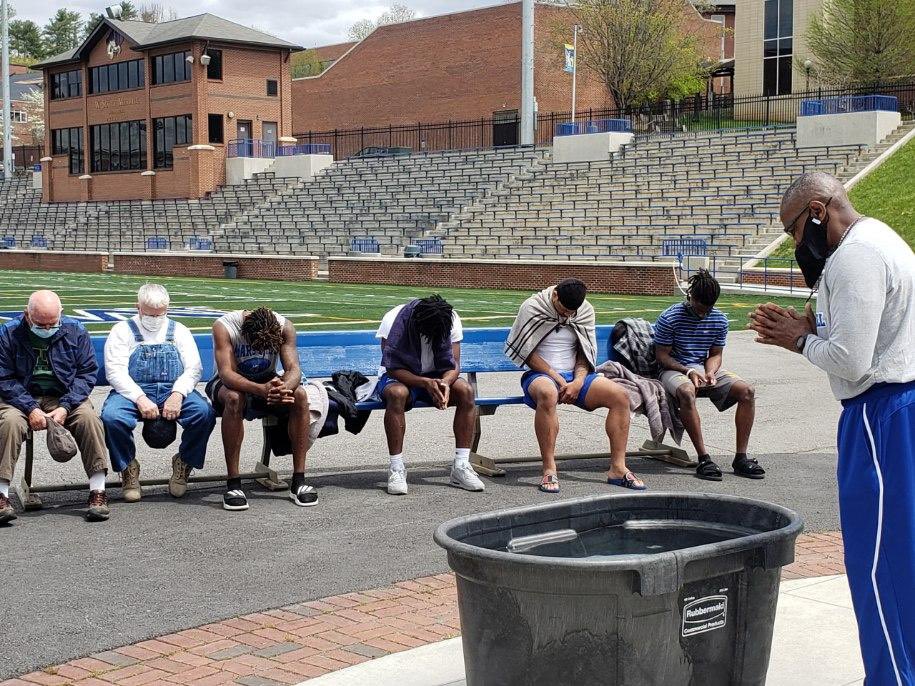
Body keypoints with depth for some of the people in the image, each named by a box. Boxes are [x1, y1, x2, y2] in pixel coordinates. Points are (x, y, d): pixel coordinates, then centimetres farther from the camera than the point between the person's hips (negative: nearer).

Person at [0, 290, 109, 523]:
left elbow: (87, 373, -1)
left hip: (65, 397, 1)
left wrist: (65, 407, -15)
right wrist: (30, 409, -20)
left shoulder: (75, 331, -1)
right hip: (21, 398, -1)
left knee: (89, 418, -28)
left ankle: (98, 493, -25)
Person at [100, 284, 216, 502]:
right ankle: (128, 468, -5)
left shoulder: (179, 331, 17)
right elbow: (115, 371, -4)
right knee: (111, 416, -34)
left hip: (173, 392, 2)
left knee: (205, 413, -28)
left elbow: (194, 368, 6)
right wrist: (140, 399, -19)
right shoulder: (123, 331, 9)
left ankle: (183, 464, -1)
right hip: (133, 392, -1)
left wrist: (178, 394, -14)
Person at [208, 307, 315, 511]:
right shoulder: (223, 326, -26)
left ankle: (298, 481, -21)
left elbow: (293, 369, -23)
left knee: (300, 394, -27)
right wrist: (262, 390, -53)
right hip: (232, 383, -3)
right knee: (234, 398, -38)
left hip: (268, 381, 3)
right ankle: (233, 484, -32)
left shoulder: (284, 327, -17)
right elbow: (226, 373, -35)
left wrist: (283, 388, -48)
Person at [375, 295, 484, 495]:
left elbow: (454, 365, -11)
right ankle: (396, 469, -31)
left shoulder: (452, 321, -14)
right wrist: (425, 383, -37)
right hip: (399, 376, -3)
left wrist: (445, 383, -34)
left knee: (466, 391, -25)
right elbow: (393, 369, -23)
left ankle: (461, 467, -20)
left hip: (435, 377, 4)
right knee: (397, 393, -39)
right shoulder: (394, 320, -24)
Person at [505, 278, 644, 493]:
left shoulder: (585, 311, 6)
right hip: (540, 374, -4)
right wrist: (557, 378, -16)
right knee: (548, 394, -41)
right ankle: (549, 470, -37)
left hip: (574, 375, 5)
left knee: (620, 396, -17)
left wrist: (578, 382, -11)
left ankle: (617, 468, -13)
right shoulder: (532, 307, -7)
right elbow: (527, 353, -9)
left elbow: (585, 353, 7)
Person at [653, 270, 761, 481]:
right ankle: (704, 459, -38)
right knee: (687, 392, -41)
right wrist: (689, 372, -21)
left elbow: (716, 354, 10)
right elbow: (661, 356, -9)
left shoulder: (719, 319, 2)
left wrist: (710, 372, -13)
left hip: (705, 369, 5)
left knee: (747, 391, -17)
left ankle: (741, 458, -16)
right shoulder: (669, 318, -12)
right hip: (674, 369, -5)